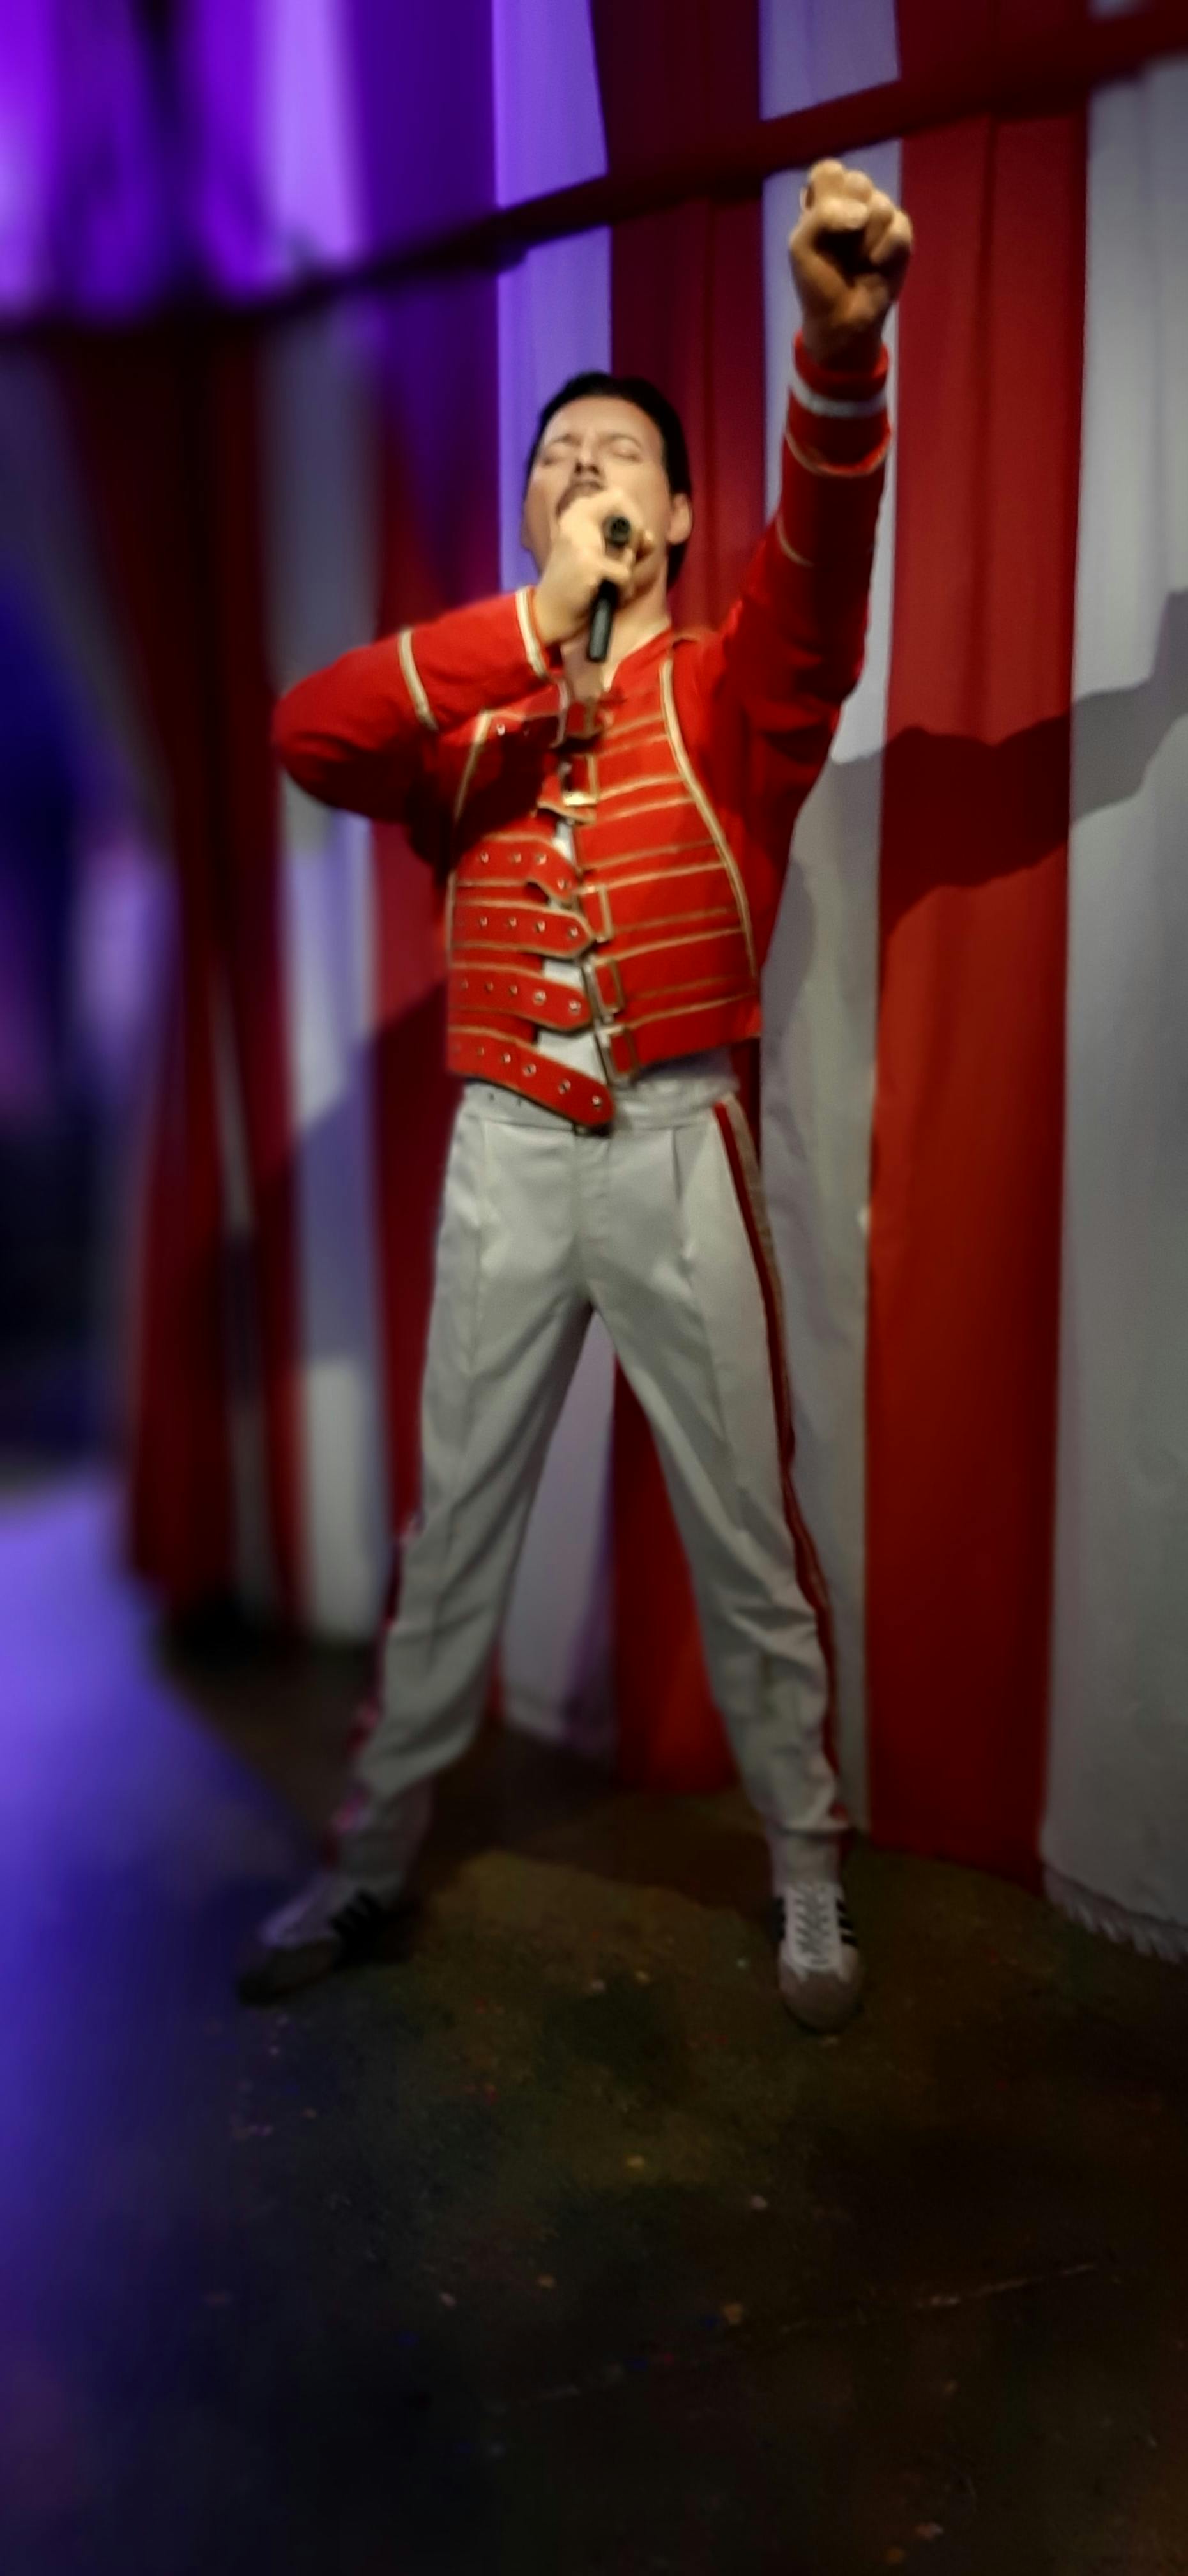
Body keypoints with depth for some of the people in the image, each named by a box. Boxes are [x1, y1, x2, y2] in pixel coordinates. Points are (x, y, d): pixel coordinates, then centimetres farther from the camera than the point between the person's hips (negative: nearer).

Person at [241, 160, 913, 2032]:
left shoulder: (729, 697, 3)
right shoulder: (463, 705, 9)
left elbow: (823, 565, -18)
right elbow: (309, 736, -11)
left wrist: (839, 347, -37)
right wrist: (539, 622, -19)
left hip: (680, 1148, -2)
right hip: (505, 1154, 2)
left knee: (748, 1543, 6)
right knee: (453, 1530, 12)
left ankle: (810, 1882, 23)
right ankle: (370, 1863, 28)